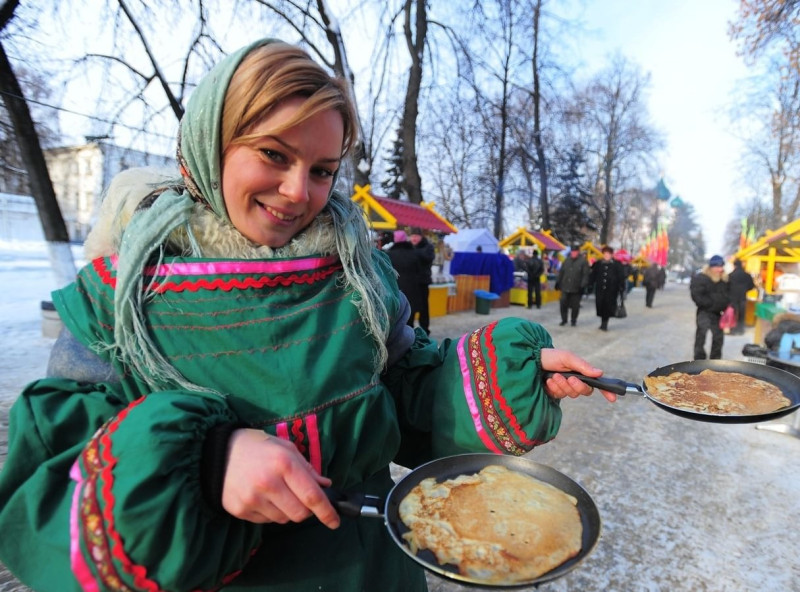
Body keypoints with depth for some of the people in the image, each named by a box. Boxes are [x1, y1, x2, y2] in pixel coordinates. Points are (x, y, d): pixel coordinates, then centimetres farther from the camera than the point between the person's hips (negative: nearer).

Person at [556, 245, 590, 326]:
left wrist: (583, 286, -16)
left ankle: (573, 320, 20)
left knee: (575, 306, 4)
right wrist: (558, 282, 10)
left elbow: (586, 275, -9)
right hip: (565, 288, 4)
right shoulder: (567, 260, 10)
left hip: (576, 289, -4)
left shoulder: (583, 261, -5)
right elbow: (561, 272, 15)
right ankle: (564, 319, 17)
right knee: (563, 304, 3)